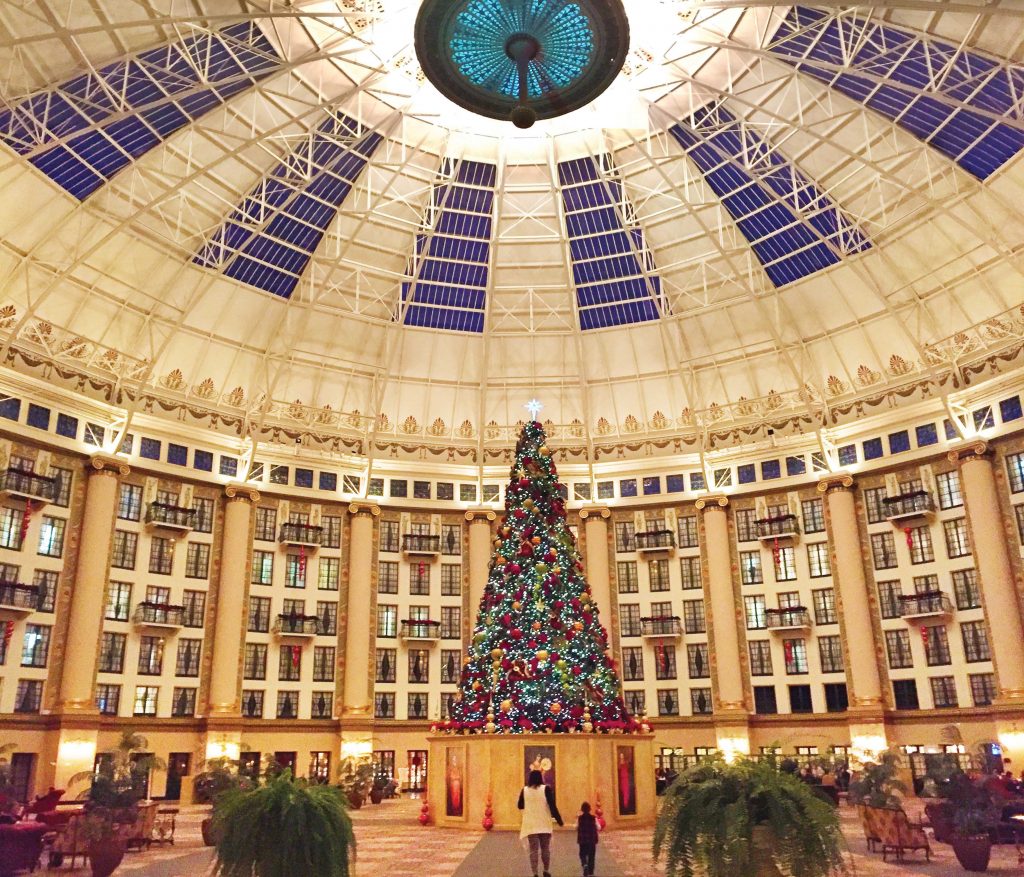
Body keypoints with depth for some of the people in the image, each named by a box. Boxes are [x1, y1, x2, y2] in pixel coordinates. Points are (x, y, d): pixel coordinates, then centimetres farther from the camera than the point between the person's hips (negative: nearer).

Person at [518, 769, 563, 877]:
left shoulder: (525, 790, 0)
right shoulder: (546, 789, -7)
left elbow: (520, 806, 10)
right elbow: (552, 806, -10)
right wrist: (559, 820, -1)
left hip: (530, 825, 1)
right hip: (544, 824, -1)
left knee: (533, 850, 2)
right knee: (545, 848, 13)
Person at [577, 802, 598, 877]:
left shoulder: (579, 818, -8)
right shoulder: (593, 818, -6)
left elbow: (576, 828, -2)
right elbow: (598, 828, -2)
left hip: (582, 840, -1)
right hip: (592, 840, 1)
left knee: (582, 854, 12)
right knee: (591, 856, 11)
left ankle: (585, 865, -17)